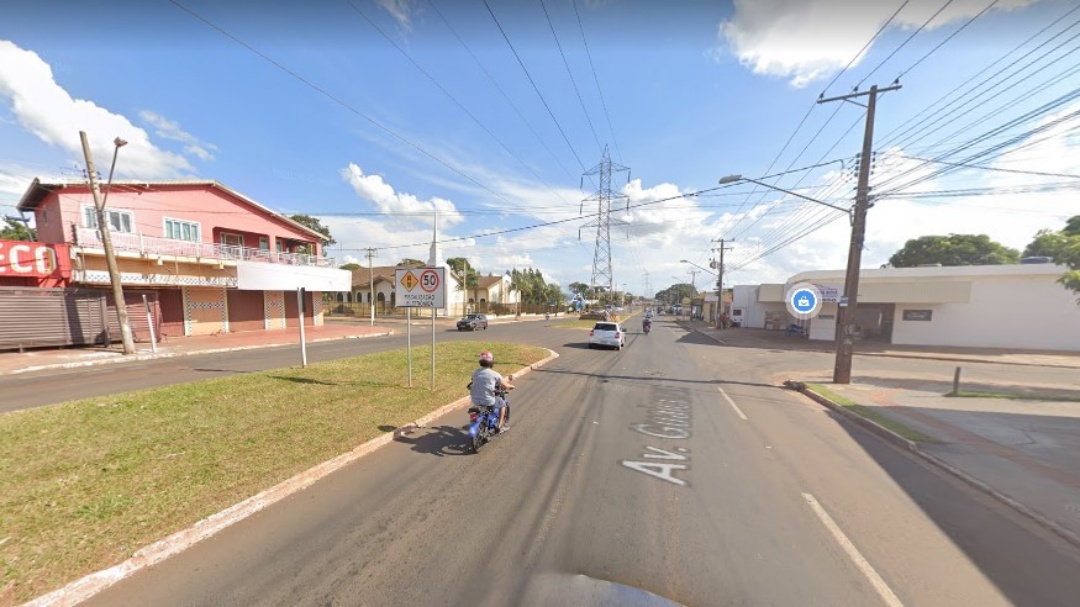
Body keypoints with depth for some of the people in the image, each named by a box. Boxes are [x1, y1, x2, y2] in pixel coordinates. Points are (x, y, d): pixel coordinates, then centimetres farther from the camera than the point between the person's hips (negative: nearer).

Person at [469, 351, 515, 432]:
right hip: (488, 401, -5)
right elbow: (505, 386, -3)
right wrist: (511, 386, 21)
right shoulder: (494, 374, -11)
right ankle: (500, 426, 27)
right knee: (502, 402, 22)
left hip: (475, 400, 5)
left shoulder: (475, 373, 3)